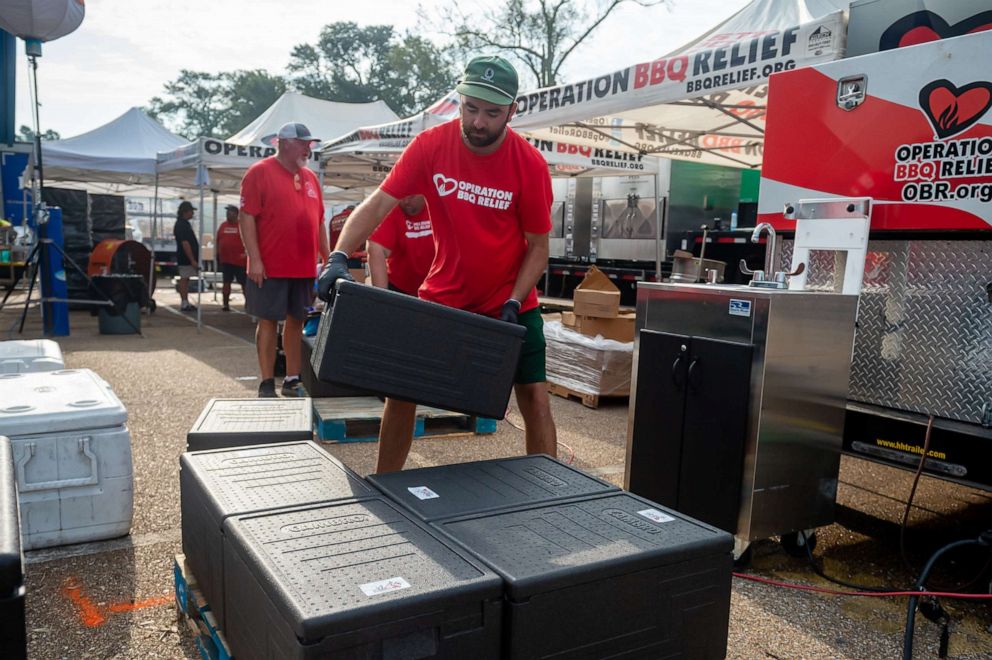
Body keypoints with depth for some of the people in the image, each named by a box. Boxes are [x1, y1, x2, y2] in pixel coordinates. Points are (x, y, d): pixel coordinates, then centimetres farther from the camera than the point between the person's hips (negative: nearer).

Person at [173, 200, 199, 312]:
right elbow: (185, 243, -22)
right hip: (186, 258, -10)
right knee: (184, 279, -6)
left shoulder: (184, 224, 16)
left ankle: (185, 303, 18)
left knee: (185, 279, 12)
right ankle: (184, 304, -3)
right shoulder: (181, 225, -16)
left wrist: (194, 259, 21)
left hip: (187, 258, 10)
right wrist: (192, 260, -24)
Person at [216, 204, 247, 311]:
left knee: (244, 282, 3)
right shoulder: (223, 225, 9)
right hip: (225, 260, 4)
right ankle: (226, 304, 12)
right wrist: (218, 253, 9)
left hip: (240, 260, -4)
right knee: (226, 282, 7)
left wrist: (247, 252, -11)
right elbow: (218, 240, 15)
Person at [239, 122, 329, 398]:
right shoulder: (260, 173, -3)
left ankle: (292, 381, 18)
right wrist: (254, 259, -15)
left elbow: (319, 222, 18)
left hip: (305, 268, 6)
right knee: (268, 321, 1)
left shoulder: (310, 177, 15)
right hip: (271, 268, -6)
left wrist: (327, 258, 13)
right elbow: (247, 218, -9)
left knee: (297, 321, 9)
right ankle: (267, 384, 8)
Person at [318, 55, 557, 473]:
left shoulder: (529, 164, -14)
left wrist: (513, 303, -19)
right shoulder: (430, 146, -11)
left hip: (510, 302, -1)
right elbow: (377, 205, -14)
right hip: (442, 296, 2)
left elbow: (538, 246, -7)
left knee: (534, 398, -4)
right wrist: (339, 258, -29)